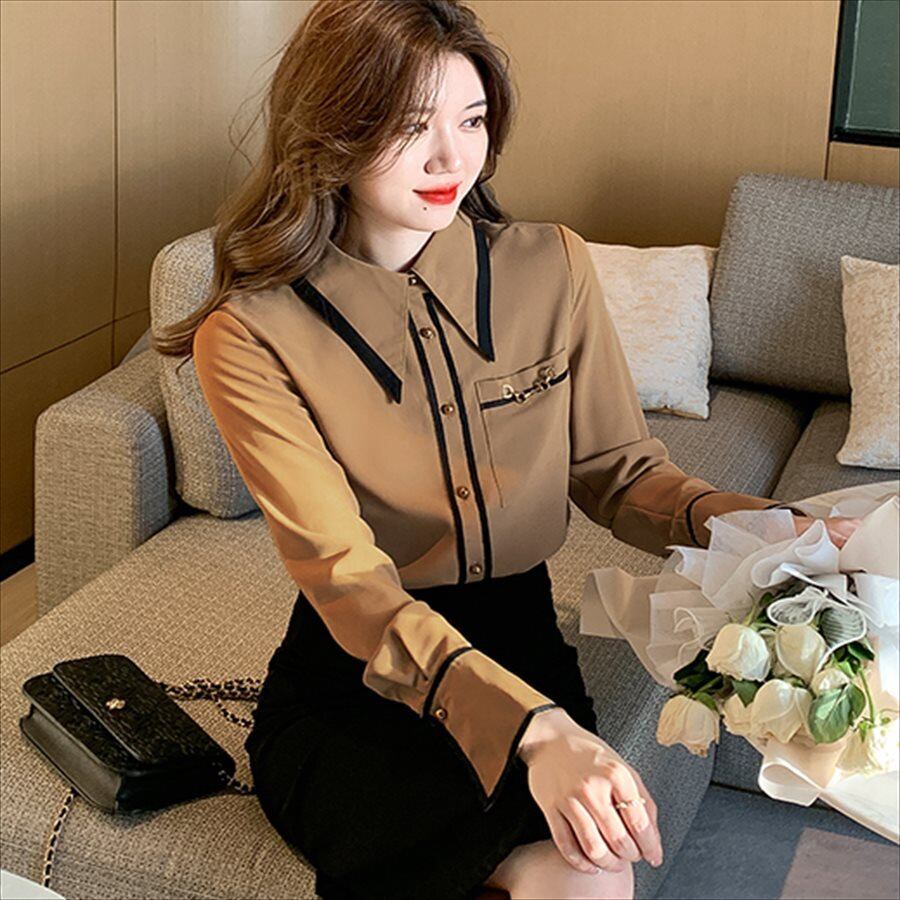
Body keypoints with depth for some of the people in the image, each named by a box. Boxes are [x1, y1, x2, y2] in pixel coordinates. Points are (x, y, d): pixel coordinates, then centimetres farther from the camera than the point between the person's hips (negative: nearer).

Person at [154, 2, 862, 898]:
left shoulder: (551, 268, -1)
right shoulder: (252, 337, -11)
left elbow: (618, 470, 7)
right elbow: (347, 580, -20)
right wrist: (531, 726, -35)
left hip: (522, 648, 3)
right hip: (352, 682, -3)